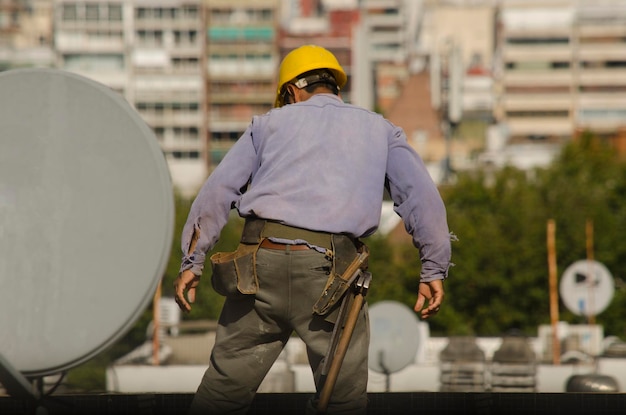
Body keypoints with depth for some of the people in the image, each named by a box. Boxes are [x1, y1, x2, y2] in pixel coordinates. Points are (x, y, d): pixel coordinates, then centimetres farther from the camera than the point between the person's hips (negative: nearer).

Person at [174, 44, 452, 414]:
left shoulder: (270, 123, 21)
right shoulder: (379, 129, 21)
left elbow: (218, 190, 12)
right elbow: (421, 194, 8)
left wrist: (192, 262, 12)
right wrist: (434, 269, 6)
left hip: (261, 260, 2)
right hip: (329, 269, -1)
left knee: (226, 385, 9)